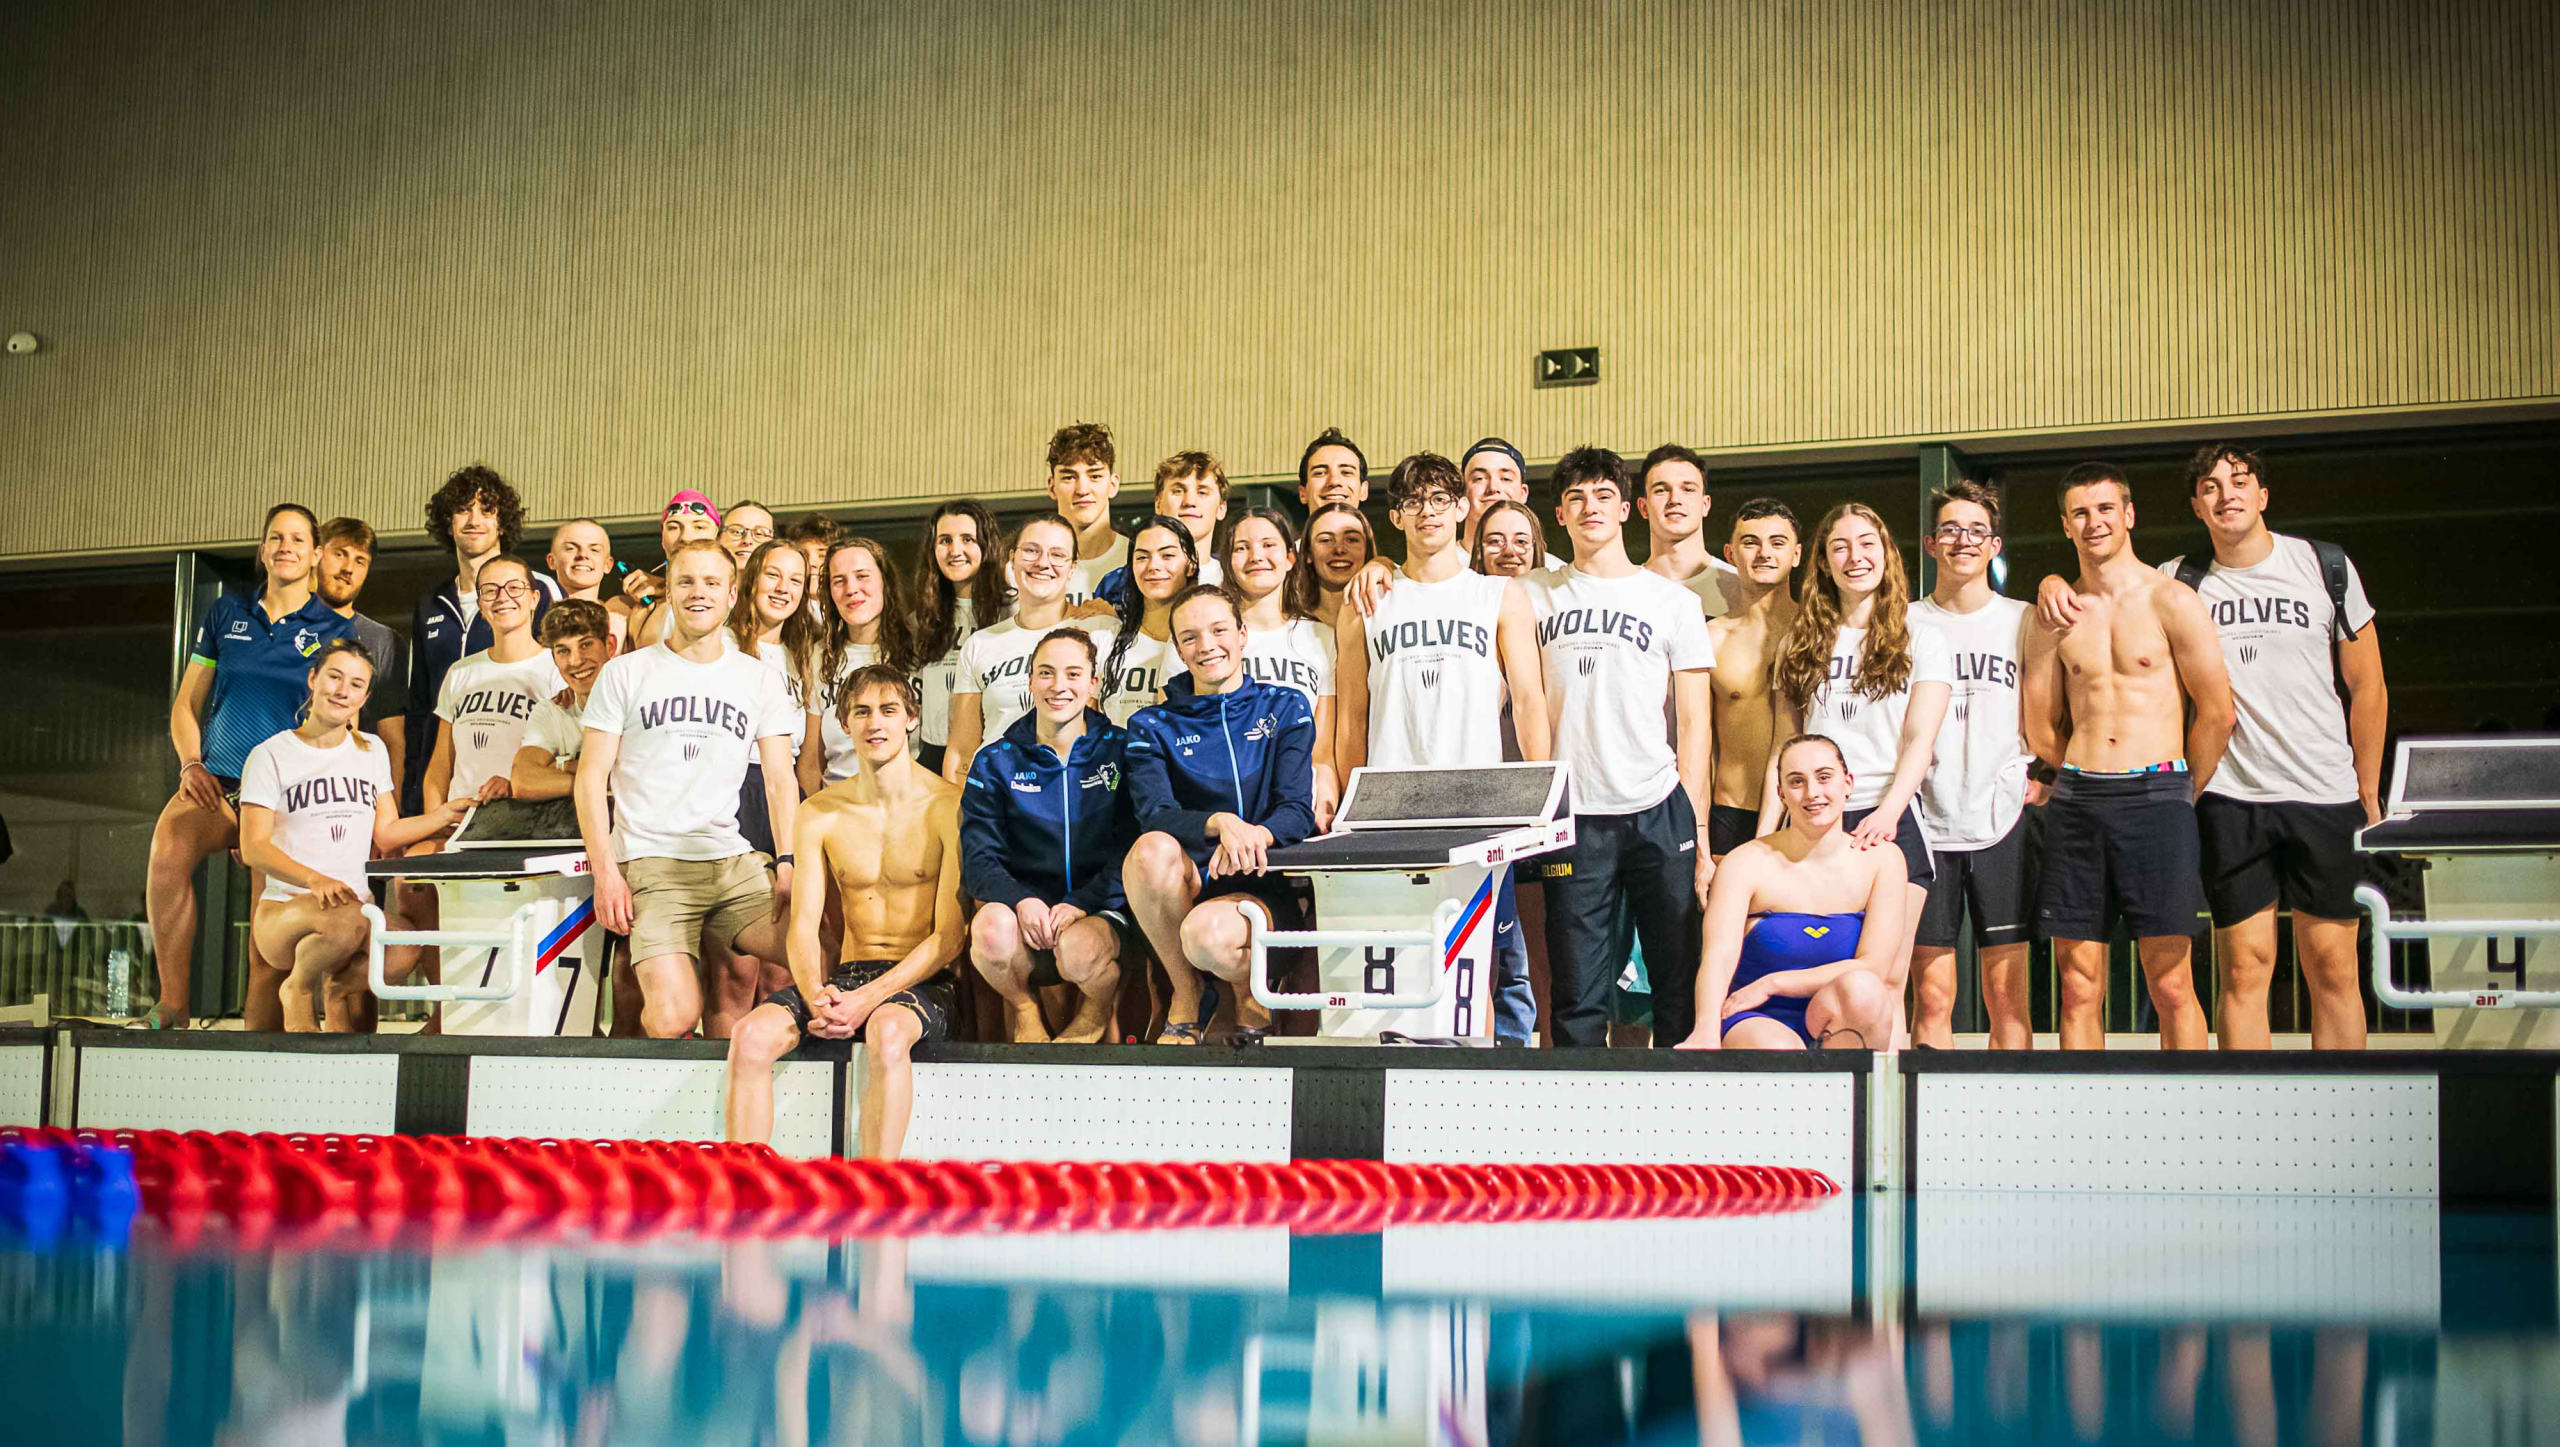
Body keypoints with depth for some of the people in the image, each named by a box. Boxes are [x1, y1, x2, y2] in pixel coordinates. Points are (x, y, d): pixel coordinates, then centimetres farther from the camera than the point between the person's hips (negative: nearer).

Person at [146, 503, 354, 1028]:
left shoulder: (335, 631, 8)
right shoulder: (226, 614, 15)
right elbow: (187, 703, 18)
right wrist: (191, 764, 0)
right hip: (218, 781, 1)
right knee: (168, 850, -30)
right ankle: (171, 1008, -29)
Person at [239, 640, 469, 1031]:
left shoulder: (371, 751, 18)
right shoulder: (271, 756, 2)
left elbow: (386, 833, 14)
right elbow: (253, 847, -8)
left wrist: (447, 813, -1)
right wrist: (313, 880, -24)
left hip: (354, 906, 3)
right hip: (284, 909, -3)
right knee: (345, 921, -39)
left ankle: (344, 987, 3)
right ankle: (298, 990, -4)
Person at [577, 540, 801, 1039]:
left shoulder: (761, 680, 15)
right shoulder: (625, 674, 9)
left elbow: (780, 780, 13)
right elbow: (592, 776, 6)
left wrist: (788, 863, -3)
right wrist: (604, 870, -6)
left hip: (736, 863, 2)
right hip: (653, 864, -2)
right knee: (674, 1016, -22)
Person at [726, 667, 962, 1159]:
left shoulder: (948, 807, -4)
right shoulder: (820, 816, 9)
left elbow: (949, 936, -8)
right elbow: (804, 926, 5)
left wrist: (869, 999, -19)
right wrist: (815, 997, -17)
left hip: (920, 981, -4)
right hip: (845, 973, 4)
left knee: (886, 1032, -39)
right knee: (752, 1035, -25)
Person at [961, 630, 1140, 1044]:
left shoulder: (1120, 750, 6)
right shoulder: (995, 762, 10)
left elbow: (1133, 850, -4)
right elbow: (978, 858, 1)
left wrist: (1082, 902, -19)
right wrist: (1021, 900, -20)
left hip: (1100, 906, -1)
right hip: (1026, 900, 1)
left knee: (1079, 950, -36)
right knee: (991, 928, -34)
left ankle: (1096, 1010, 3)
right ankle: (1024, 1009, 1)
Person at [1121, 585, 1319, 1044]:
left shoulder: (1286, 709, 10)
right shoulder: (1154, 726, 9)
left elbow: (1298, 812, -2)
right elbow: (1154, 815, -9)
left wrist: (1254, 834, -27)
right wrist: (1218, 823, -31)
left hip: (1262, 885, -1)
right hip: (1187, 885, 2)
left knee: (1207, 934, -37)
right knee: (1152, 848, -35)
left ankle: (1250, 988, 2)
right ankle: (1186, 993, -12)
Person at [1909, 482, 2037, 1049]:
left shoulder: (2023, 621, 9)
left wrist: (2040, 777, -2)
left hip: (2003, 824, 0)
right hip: (1926, 825, 0)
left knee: (2007, 996, -1)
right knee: (1931, 998, -1)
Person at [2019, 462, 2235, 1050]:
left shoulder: (2172, 602, 1)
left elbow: (2217, 713, 3)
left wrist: (2180, 795, 9)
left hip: (2156, 797, -3)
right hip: (2075, 802, 3)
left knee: (2170, 985, -5)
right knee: (2079, 990, 1)